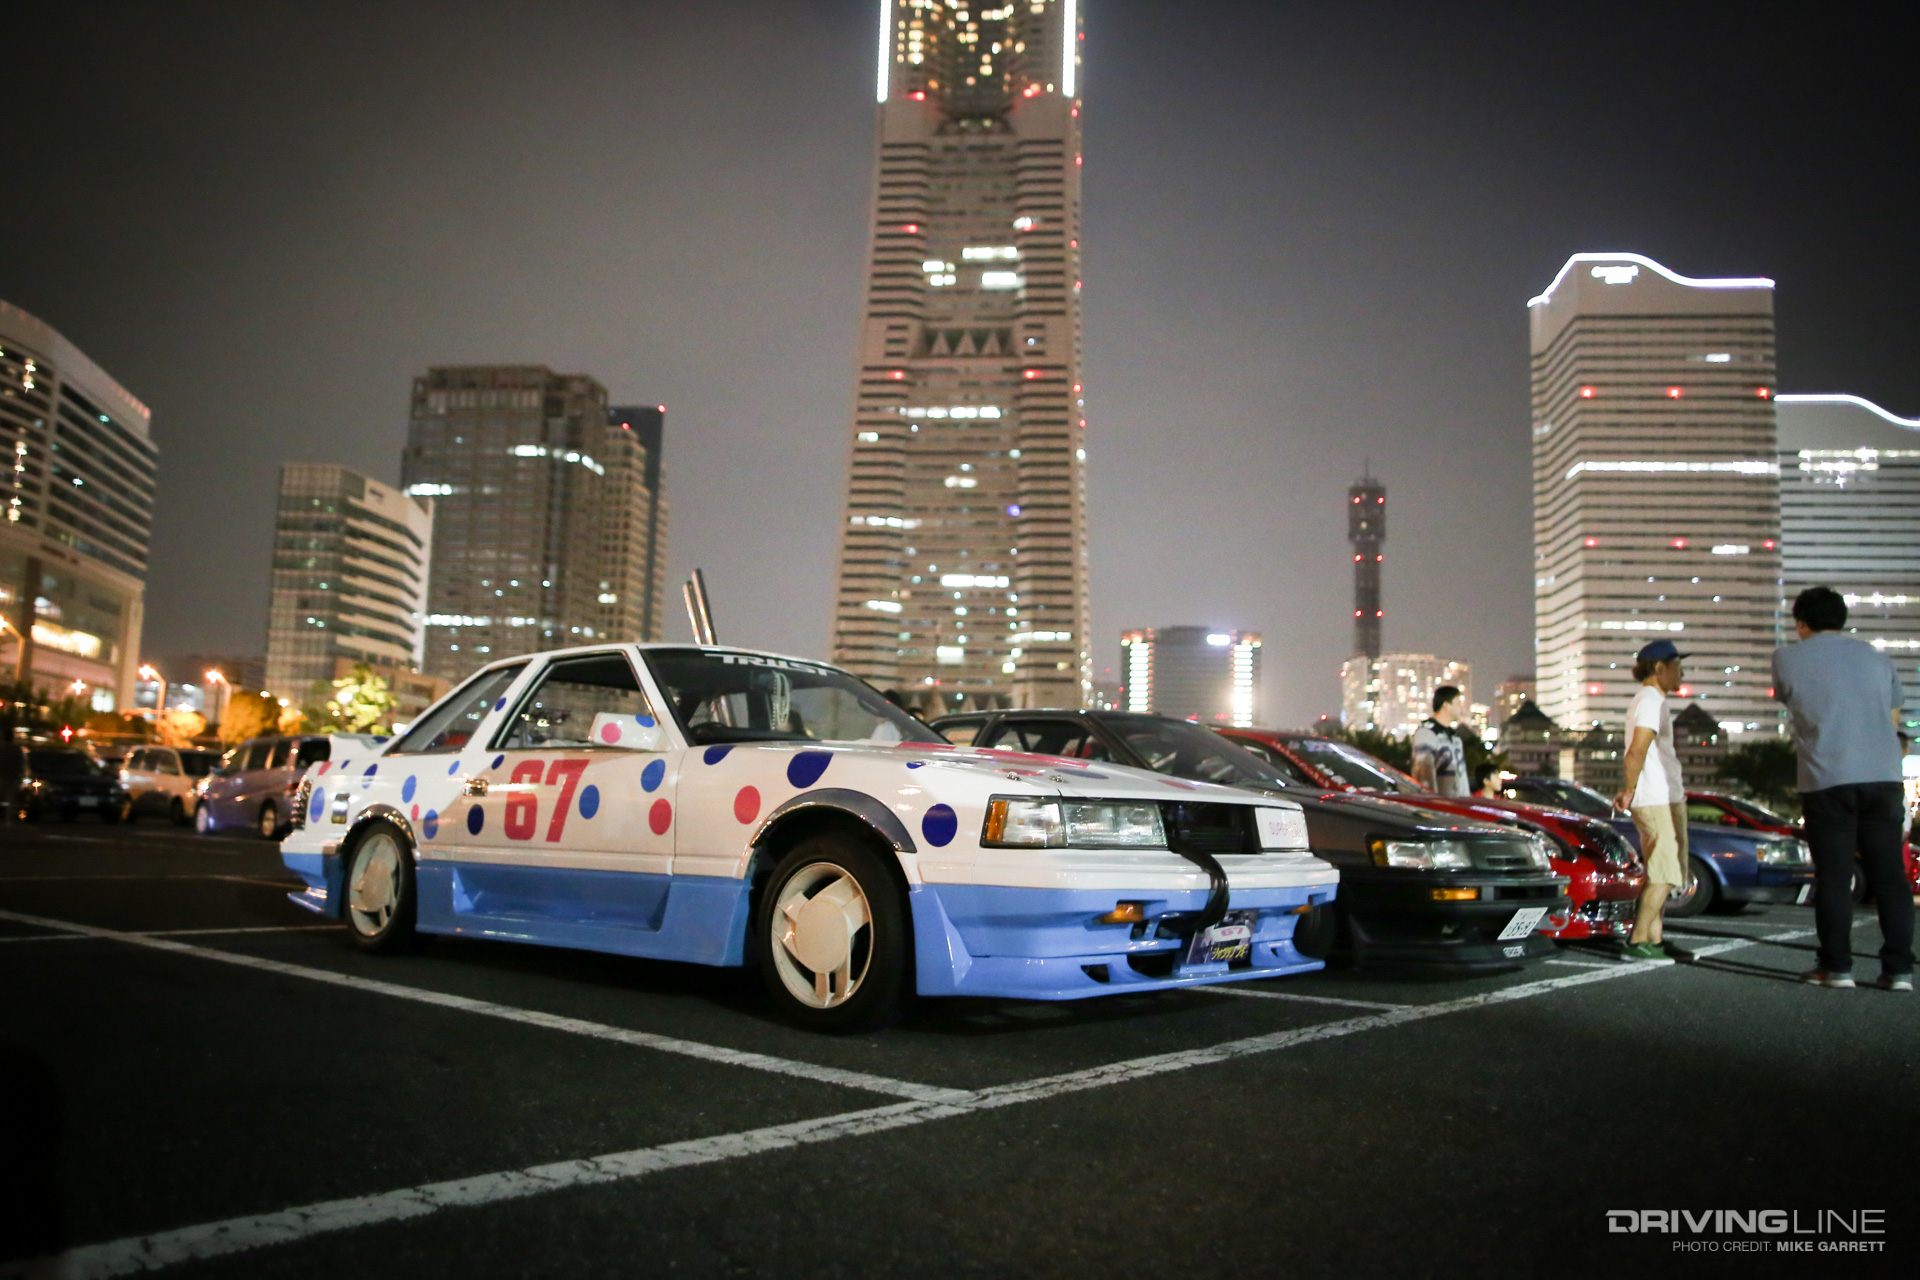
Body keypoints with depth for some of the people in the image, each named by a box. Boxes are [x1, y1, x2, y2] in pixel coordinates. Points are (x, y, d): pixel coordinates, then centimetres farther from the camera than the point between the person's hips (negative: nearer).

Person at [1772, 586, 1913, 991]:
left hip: (1826, 779, -3)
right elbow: (1893, 718, 18)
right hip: (1883, 776, 3)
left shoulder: (1788, 658, 4)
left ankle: (1836, 966, 5)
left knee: (1833, 877, 2)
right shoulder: (1878, 658, 14)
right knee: (1889, 875, 6)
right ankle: (1898, 968, 5)